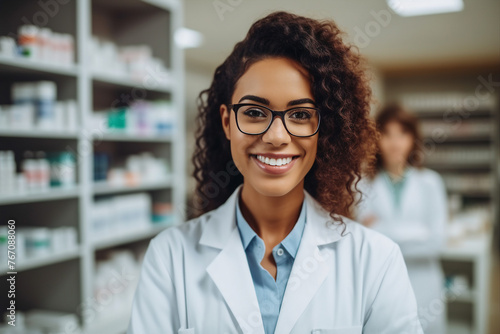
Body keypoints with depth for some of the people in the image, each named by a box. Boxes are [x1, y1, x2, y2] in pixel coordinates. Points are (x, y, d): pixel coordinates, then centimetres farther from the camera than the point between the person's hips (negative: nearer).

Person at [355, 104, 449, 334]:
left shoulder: (430, 182, 3)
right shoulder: (365, 186, 0)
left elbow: (437, 240, -4)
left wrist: (383, 230, -7)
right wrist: (414, 232, -12)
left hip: (422, 292, 1)